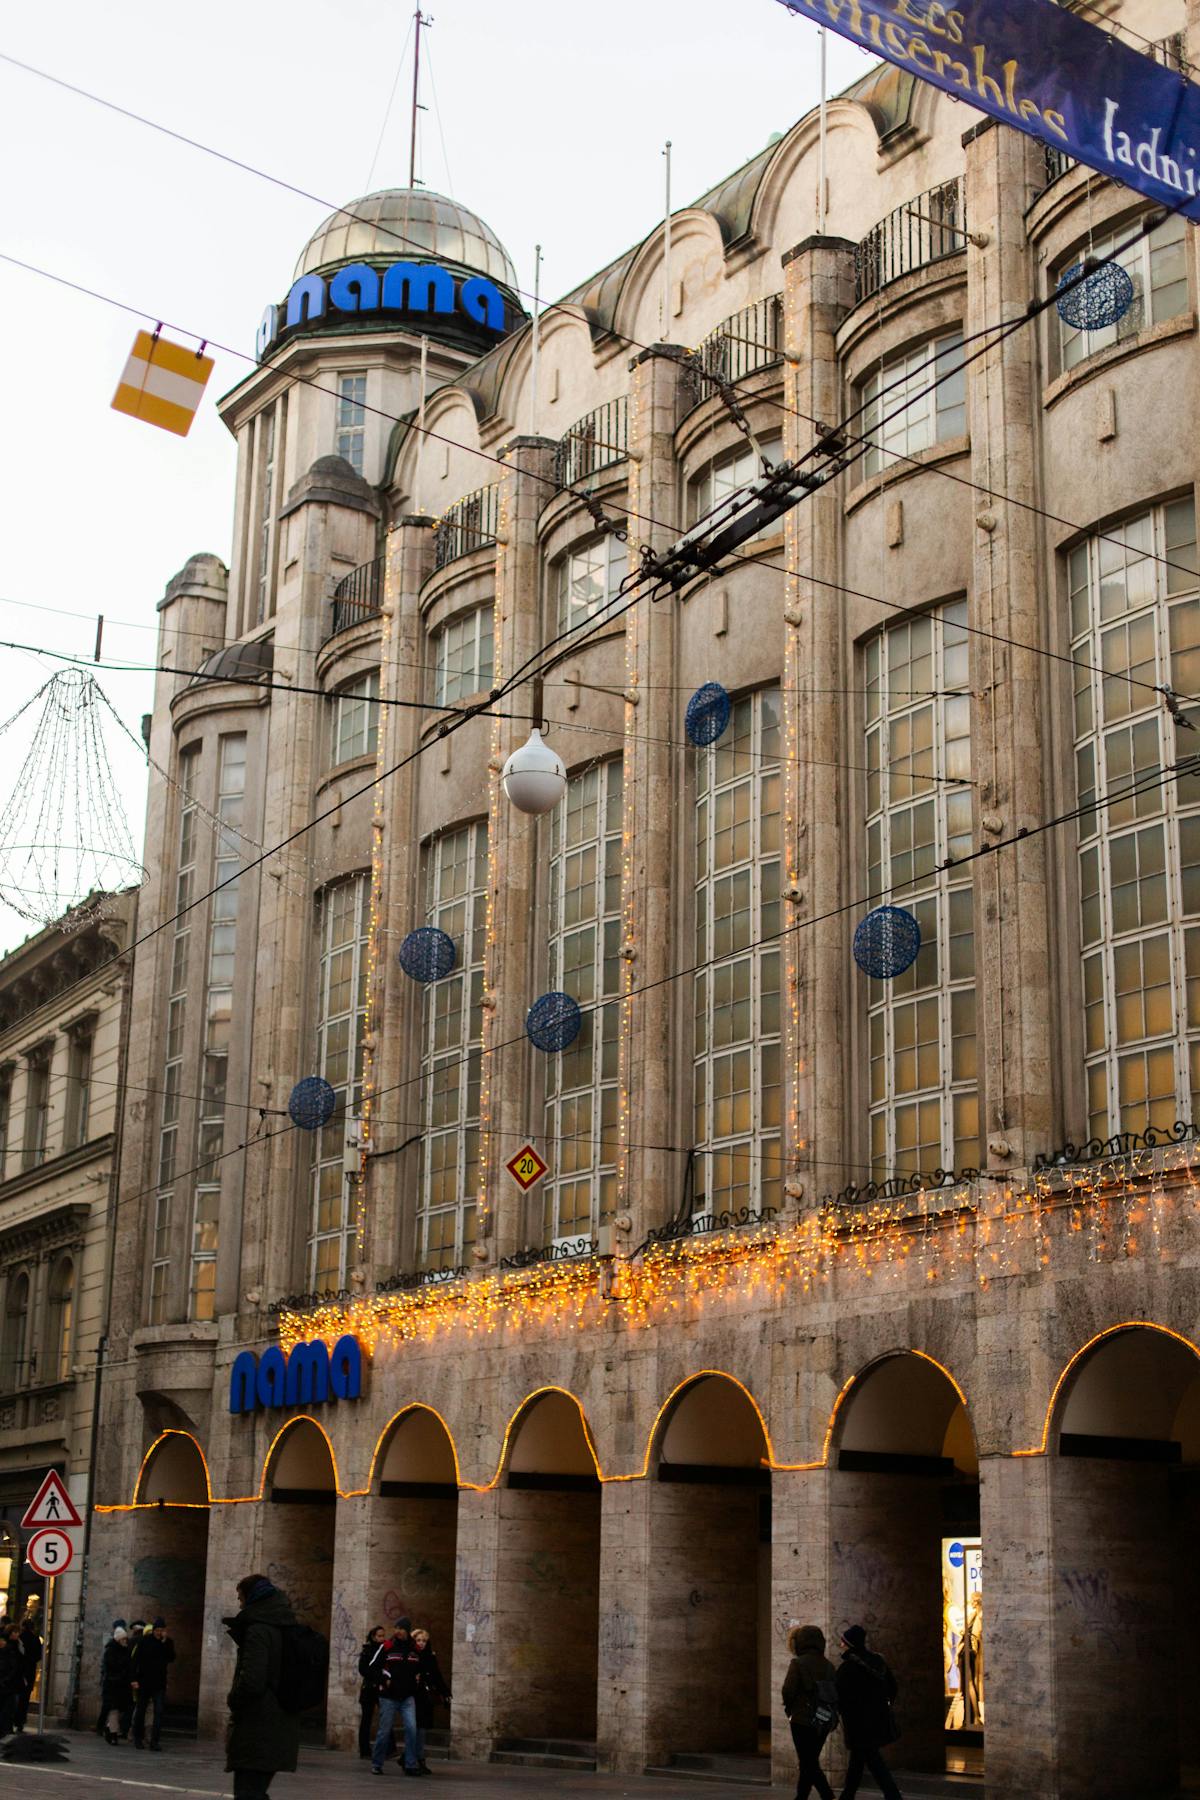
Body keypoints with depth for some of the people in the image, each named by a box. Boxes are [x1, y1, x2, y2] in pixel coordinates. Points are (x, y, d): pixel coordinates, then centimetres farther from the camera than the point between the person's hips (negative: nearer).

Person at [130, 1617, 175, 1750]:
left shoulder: (168, 1642, 3)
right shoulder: (143, 1641, -4)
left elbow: (171, 1658, -11)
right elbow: (134, 1660, -5)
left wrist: (164, 1642, -17)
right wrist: (133, 1679, -13)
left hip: (159, 1684, 1)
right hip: (144, 1683, -1)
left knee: (159, 1712, -8)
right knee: (140, 1711, 10)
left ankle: (155, 1741, -8)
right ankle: (138, 1738, 24)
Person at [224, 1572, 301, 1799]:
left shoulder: (257, 1630, -15)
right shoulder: (287, 1629, 13)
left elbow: (251, 1681, -24)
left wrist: (234, 1701, -7)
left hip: (256, 1733, -9)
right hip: (281, 1731, 9)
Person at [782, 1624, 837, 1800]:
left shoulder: (798, 1663, -10)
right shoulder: (828, 1665, 8)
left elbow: (788, 1690, -15)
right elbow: (836, 1692, 7)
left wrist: (789, 1706, 5)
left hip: (802, 1721, -6)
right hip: (824, 1723, 7)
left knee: (809, 1764, -3)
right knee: (808, 1762, 17)